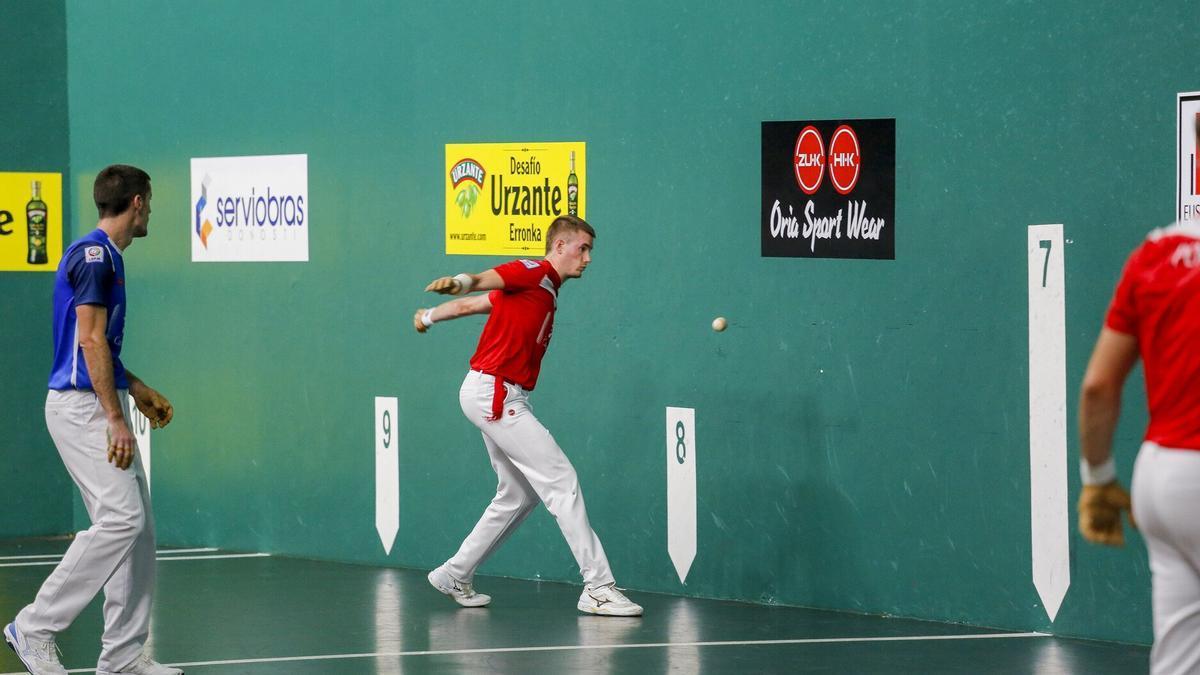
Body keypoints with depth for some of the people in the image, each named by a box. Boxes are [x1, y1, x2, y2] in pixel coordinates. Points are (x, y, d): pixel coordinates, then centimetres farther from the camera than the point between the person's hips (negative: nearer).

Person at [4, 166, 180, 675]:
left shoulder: (107, 256, 17)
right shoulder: (93, 254, -13)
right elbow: (89, 340, -18)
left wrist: (139, 392, 26)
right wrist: (115, 419, -20)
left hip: (101, 404, 10)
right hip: (81, 405, -10)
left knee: (137, 528, 6)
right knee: (121, 518, -17)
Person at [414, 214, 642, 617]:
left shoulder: (545, 290, 19)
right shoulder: (535, 273, -9)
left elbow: (468, 306, 22)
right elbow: (482, 281, -29)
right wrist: (459, 282, -48)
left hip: (505, 399, 10)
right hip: (494, 392, -10)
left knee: (519, 494, 16)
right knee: (562, 481, -12)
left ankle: (455, 576, 22)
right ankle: (598, 587, -14)